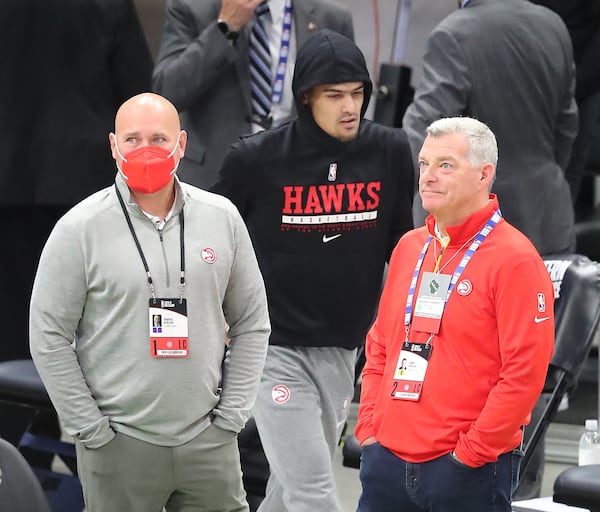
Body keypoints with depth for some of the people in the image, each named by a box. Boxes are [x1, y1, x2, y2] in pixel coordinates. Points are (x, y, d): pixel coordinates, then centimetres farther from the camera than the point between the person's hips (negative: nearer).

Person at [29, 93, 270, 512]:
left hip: (207, 437, 3)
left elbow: (252, 323, 9)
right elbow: (50, 338, -4)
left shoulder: (223, 218, 4)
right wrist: (92, 429, -6)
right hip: (119, 443, -2)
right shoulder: (79, 229, -5)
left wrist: (232, 415, 3)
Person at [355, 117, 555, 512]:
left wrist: (471, 452, -14)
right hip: (387, 461, 6)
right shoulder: (409, 247, 13)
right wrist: (369, 428, 8)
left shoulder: (516, 260, -9)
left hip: (468, 472, -6)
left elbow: (525, 372, -14)